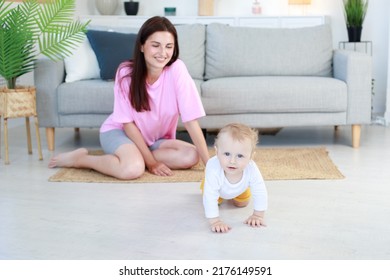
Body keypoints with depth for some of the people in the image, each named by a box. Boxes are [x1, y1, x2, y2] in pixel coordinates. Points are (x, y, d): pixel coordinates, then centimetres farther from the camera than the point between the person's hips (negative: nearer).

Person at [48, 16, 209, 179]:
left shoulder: (177, 69, -21)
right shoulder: (126, 72, -21)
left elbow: (190, 120, -22)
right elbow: (128, 123, -15)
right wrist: (150, 161, -21)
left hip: (155, 139, 3)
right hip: (119, 131, -3)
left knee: (191, 156, -23)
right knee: (133, 168, -34)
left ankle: (134, 156, -11)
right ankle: (79, 159, -9)